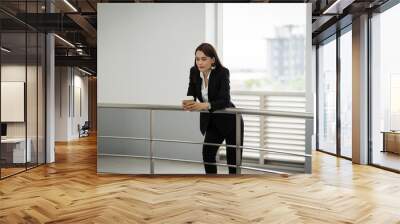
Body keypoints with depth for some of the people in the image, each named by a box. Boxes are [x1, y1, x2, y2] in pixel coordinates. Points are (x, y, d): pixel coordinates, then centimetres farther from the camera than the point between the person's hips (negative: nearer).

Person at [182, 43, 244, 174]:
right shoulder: (194, 72, -10)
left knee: (233, 159, 3)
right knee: (207, 153, -10)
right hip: (212, 122, 5)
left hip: (230, 121, -4)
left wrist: (204, 105, -49)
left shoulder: (222, 72, -25)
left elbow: (225, 101, -35)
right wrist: (188, 104, -30)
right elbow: (191, 96, -7)